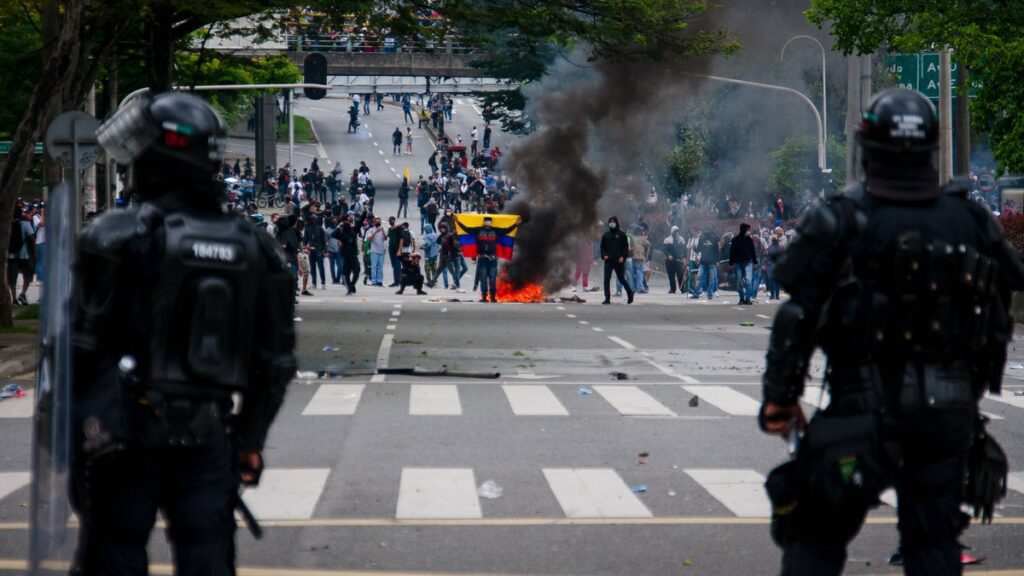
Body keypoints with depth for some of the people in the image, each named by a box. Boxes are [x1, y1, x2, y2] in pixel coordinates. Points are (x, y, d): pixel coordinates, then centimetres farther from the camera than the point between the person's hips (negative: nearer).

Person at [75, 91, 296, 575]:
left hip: (126, 436, -4)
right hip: (209, 439, 4)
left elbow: (82, 347, -10)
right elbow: (275, 360, 11)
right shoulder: (252, 247, 9)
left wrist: (64, 428, -2)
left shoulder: (117, 237, -9)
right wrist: (250, 441, 18)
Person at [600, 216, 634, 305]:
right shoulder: (606, 235, 11)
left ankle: (630, 293, 28)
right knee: (606, 280, -6)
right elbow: (602, 247, 14)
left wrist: (623, 256, -13)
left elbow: (626, 247, 0)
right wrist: (604, 255, -4)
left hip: (619, 261, -3)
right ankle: (607, 298, -4)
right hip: (608, 261, 3)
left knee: (621, 279, 6)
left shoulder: (621, 235, 2)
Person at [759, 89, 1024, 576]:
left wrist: (778, 399, -2)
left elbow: (798, 316, -10)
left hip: (867, 409, -4)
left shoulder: (841, 221, -8)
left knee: (814, 534, 6)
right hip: (951, 409, 4)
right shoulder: (970, 221, 4)